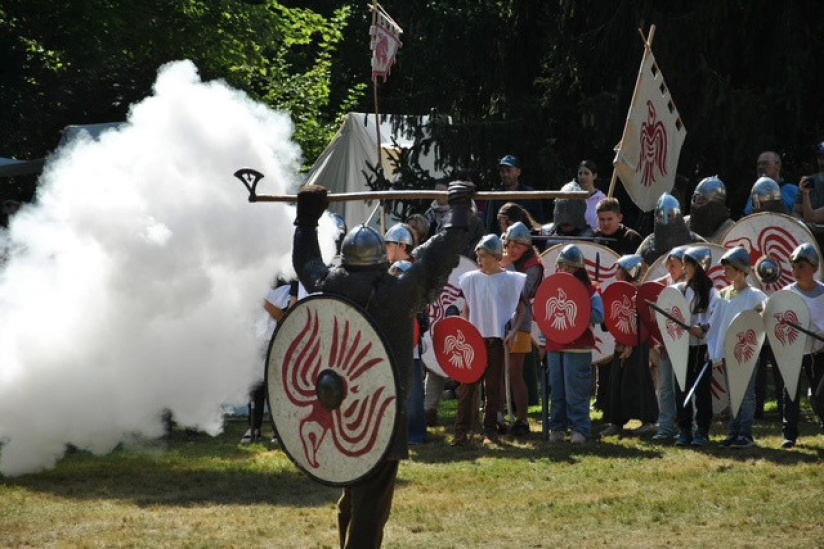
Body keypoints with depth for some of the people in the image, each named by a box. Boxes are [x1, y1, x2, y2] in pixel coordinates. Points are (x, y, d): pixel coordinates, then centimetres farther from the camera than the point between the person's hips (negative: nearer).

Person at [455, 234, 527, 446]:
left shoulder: (510, 280, -1)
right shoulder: (471, 279, 5)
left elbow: (521, 310, 5)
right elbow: (466, 309, 13)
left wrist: (514, 332, -8)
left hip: (497, 339, -1)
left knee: (493, 387, 4)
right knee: (468, 384, -3)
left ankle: (490, 430, 10)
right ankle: (461, 430, -3)